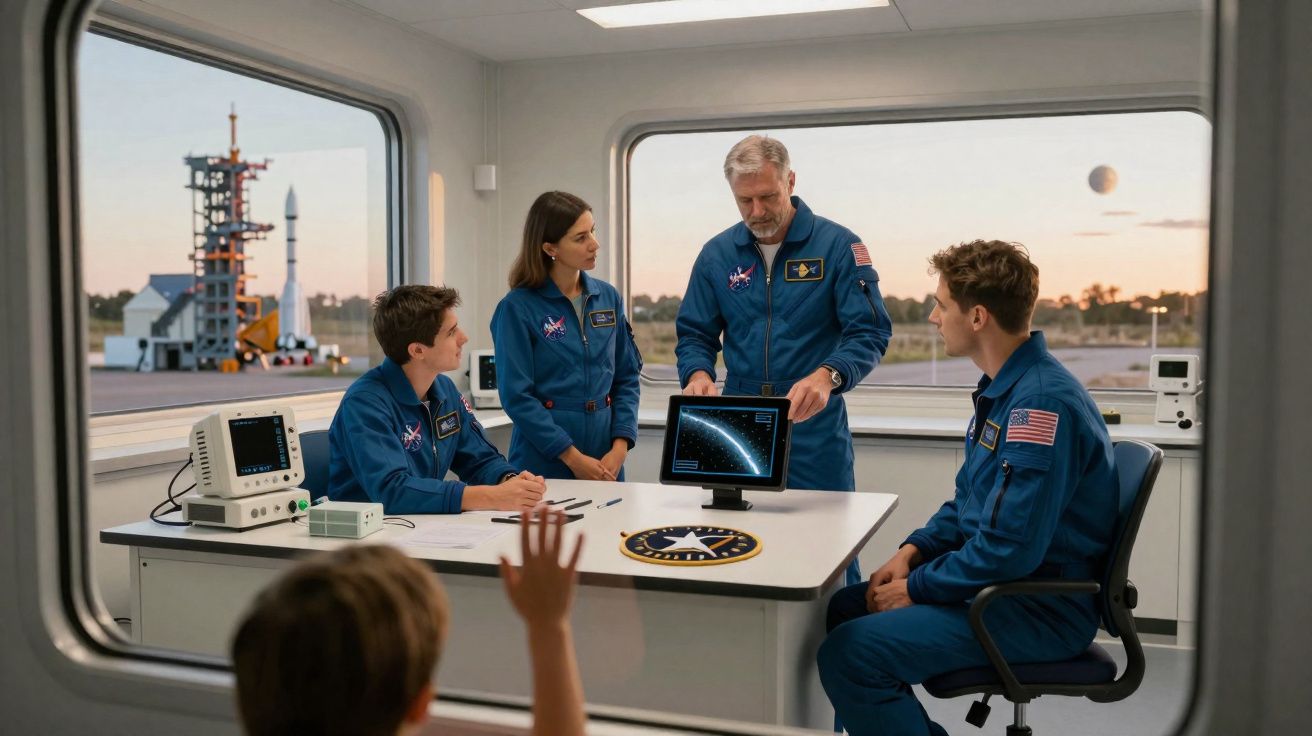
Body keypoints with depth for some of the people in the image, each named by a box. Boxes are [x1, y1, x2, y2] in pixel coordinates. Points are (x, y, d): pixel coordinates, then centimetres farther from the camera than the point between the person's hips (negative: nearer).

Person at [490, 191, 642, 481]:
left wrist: (620, 446, -7)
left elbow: (626, 378, 6)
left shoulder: (608, 297, 4)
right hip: (544, 461, -4)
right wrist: (573, 457, -14)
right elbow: (517, 396, -12)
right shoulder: (518, 308, -10)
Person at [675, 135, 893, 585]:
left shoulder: (837, 245, -6)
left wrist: (827, 376, -29)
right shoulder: (718, 254, 5)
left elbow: (870, 332, -10)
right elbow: (694, 334, 8)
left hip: (815, 430, -3)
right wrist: (697, 374, -14)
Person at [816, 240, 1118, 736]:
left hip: (1043, 608, -10)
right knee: (840, 610, 11)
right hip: (998, 581, 10)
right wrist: (913, 551, 4)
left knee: (849, 654, -23)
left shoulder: (1042, 402, -23)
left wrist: (915, 587, -14)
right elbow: (968, 501, 19)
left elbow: (1010, 549, -25)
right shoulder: (1003, 388, 10)